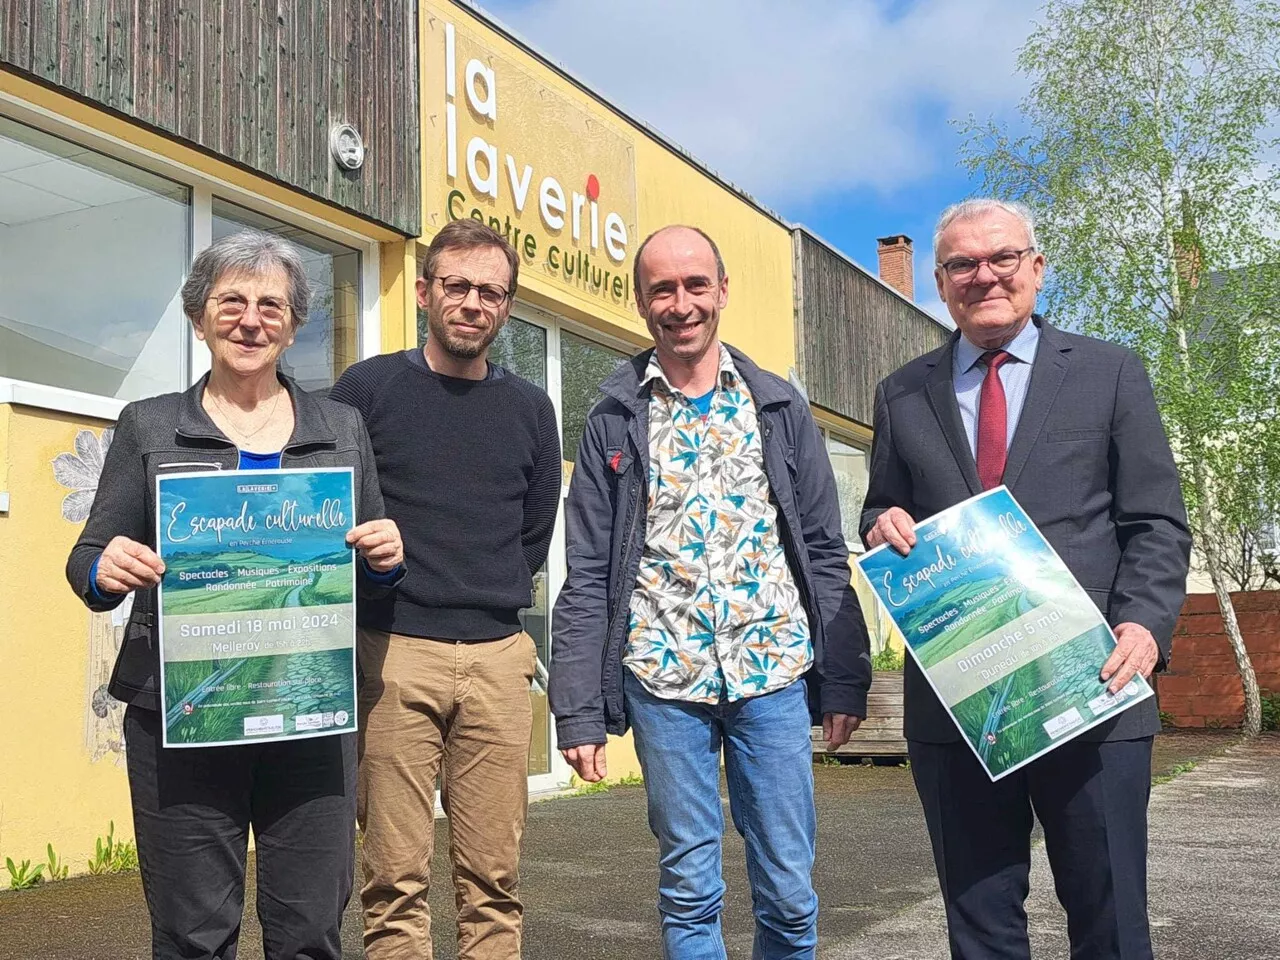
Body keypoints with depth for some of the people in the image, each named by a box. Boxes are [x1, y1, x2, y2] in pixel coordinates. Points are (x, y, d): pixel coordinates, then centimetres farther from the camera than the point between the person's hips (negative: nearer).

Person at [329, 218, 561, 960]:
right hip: (395, 654, -2)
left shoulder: (530, 409, 13)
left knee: (495, 877, 6)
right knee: (397, 878, -1)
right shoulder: (368, 389, 3)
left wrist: (492, 600, 9)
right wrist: (382, 581, 1)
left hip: (499, 656, 3)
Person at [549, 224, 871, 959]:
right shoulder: (615, 421, 3)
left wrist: (846, 679, 1)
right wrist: (579, 708, -4)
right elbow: (588, 577, 1)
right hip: (663, 682, -1)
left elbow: (825, 554, 6)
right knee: (690, 891, 8)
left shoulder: (781, 409, 6)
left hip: (773, 676, 1)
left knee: (790, 892, 7)